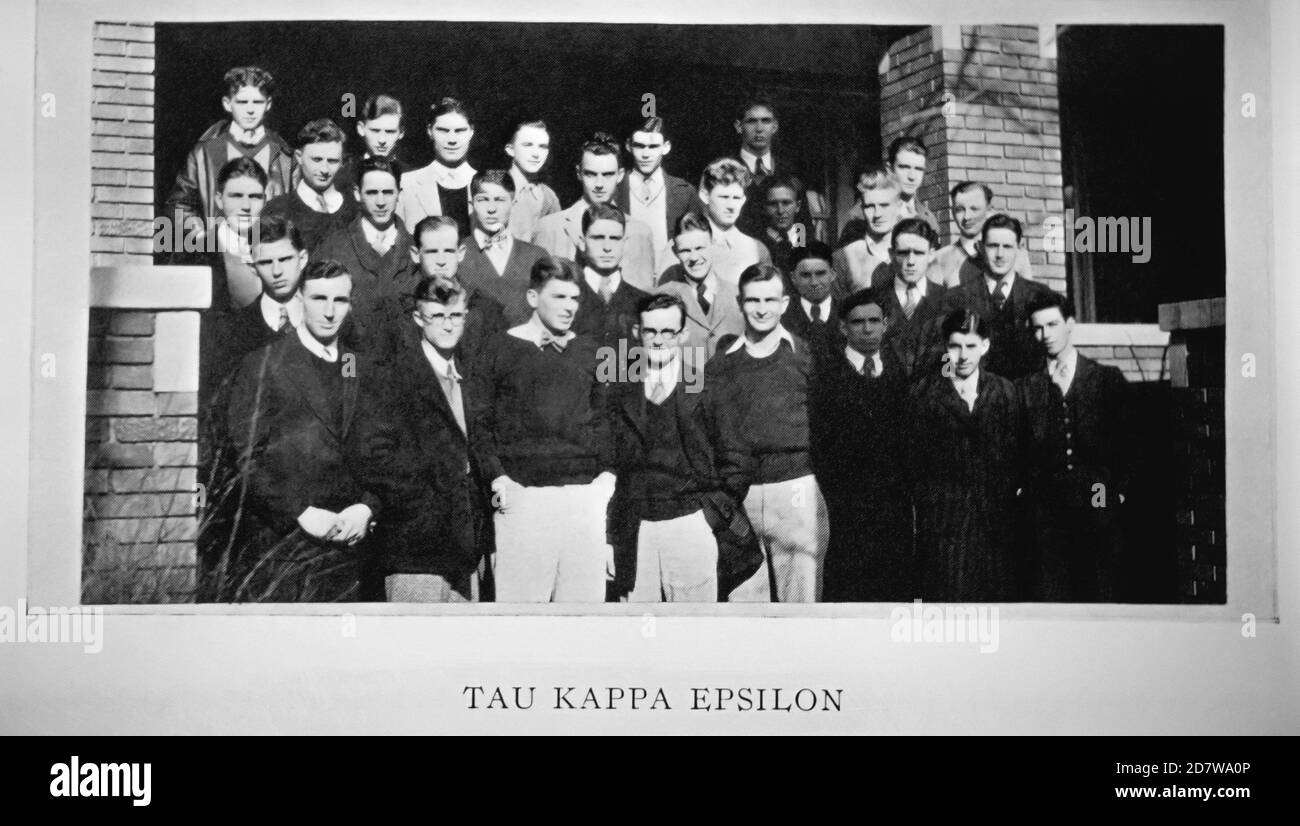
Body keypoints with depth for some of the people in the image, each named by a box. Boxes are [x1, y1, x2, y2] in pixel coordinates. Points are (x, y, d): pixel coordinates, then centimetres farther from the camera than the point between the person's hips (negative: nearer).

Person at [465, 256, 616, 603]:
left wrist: (608, 471, 5)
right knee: (519, 592, -4)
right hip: (522, 493, -3)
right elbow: (478, 421, 4)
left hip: (585, 492, 3)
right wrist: (496, 476, -6)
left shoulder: (588, 351, 14)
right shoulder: (501, 349, 5)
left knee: (585, 593, 2)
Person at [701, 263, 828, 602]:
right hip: (740, 495, 2)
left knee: (801, 595, -2)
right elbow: (717, 434, 7)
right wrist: (732, 489, -3)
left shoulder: (805, 356, 7)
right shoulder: (720, 366, 11)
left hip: (796, 487, -1)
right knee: (742, 596, 3)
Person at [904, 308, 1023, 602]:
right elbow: (913, 457, 1)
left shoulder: (1004, 391, 11)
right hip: (942, 519, -2)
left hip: (995, 519, 2)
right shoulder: (923, 393, 5)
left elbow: (1014, 455, 10)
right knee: (946, 597, -5)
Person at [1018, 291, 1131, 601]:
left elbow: (1126, 440, 8)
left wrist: (1119, 491, 1)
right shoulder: (1027, 387, 12)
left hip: (1099, 507, 0)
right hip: (1045, 511, 1)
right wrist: (1022, 489, -2)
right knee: (1048, 592, -2)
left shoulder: (1108, 379, 10)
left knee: (1102, 594, 0)